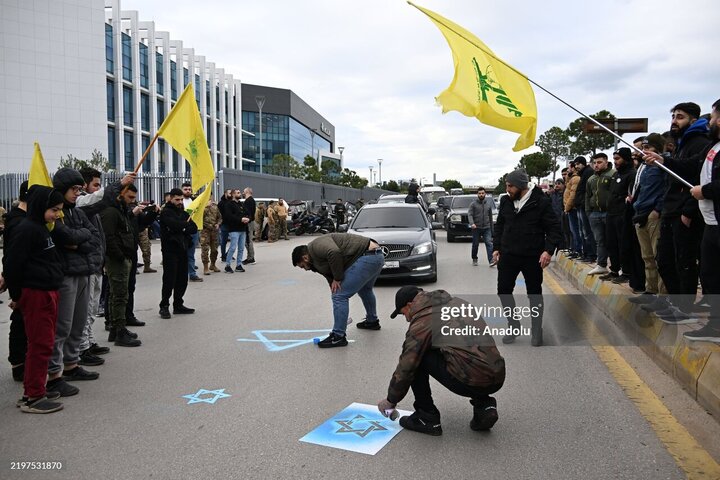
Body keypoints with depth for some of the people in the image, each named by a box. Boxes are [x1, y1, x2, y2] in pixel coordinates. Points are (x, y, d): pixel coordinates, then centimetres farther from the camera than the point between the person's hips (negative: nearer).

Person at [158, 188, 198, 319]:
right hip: (170, 250, -7)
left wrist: (183, 230, -10)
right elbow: (174, 224, -23)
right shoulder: (165, 212, -4)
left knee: (182, 279, 9)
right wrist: (186, 224, -5)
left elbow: (194, 228, 8)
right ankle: (164, 306, 5)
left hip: (182, 249, 7)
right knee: (169, 279, -5)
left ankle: (178, 305, 19)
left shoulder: (183, 212, 17)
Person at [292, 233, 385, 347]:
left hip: (367, 257, -11)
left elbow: (335, 252, -26)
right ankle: (372, 321, 53)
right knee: (364, 290, 36)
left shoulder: (317, 246, -4)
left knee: (340, 296, -6)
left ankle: (338, 336, 1)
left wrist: (337, 279, -12)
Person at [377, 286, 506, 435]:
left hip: (473, 382, -8)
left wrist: (390, 400, 17)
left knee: (416, 358, 7)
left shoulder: (422, 322, -3)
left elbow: (406, 367, 2)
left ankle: (427, 418, 12)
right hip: (498, 378, 8)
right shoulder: (456, 302, 19)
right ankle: (484, 405, 17)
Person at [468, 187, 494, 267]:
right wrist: (472, 223, -26)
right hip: (476, 228, -2)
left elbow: (490, 216, 16)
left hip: (486, 228, 2)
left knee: (489, 243, -11)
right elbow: (470, 214, -9)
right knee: (475, 245, 7)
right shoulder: (473, 204, 0)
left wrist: (491, 227, 16)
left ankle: (491, 261, -17)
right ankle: (474, 259, 25)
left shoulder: (488, 203, 11)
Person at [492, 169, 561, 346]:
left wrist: (548, 250, -19)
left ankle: (537, 330, 24)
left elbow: (554, 228, -9)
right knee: (503, 290, 5)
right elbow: (499, 226, 13)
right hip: (508, 255, 4)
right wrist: (496, 247, 7)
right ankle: (513, 324, 24)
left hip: (532, 257, -4)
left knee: (535, 293, 9)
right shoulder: (506, 201, 2)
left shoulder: (541, 202, -12)